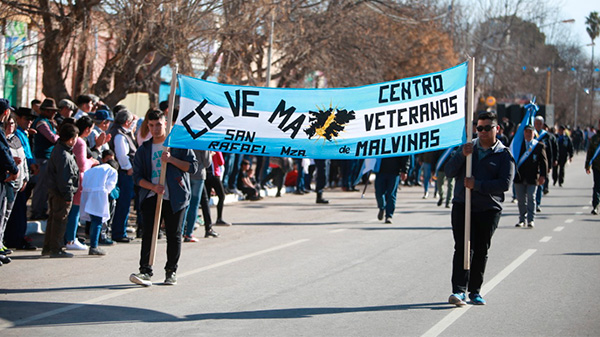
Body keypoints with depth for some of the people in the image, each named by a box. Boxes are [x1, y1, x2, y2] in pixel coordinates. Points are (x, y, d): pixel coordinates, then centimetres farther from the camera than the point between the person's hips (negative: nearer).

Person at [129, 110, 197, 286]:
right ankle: (146, 271, -13)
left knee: (174, 235, 3)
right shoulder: (143, 150, 12)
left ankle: (171, 272, 15)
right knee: (148, 233, -10)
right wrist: (153, 186, -11)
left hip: (175, 197, -1)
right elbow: (137, 176, 7)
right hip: (151, 197, 2)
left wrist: (171, 159, -13)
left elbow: (193, 166, -1)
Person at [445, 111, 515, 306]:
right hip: (462, 206, 1)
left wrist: (477, 185, -16)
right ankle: (459, 291, -16)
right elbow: (449, 172, 5)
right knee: (463, 248, -10)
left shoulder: (504, 155, 3)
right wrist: (462, 155, -12)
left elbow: (505, 183, -10)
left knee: (481, 251, 5)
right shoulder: (468, 148, 13)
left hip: (488, 210, -1)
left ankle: (475, 291, 15)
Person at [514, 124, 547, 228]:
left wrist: (543, 175, -5)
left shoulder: (539, 145, 4)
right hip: (519, 177, 2)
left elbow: (544, 161, 4)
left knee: (531, 198, -6)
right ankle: (522, 219, 17)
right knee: (521, 199, 7)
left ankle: (531, 220, -3)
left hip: (532, 178, -2)